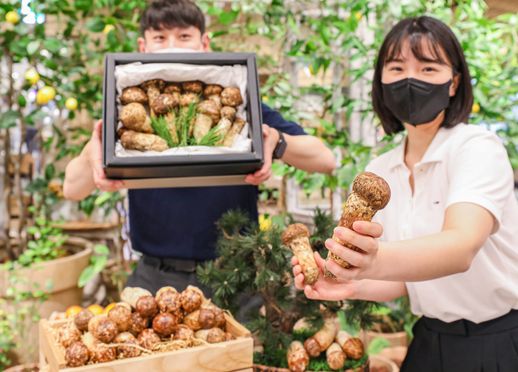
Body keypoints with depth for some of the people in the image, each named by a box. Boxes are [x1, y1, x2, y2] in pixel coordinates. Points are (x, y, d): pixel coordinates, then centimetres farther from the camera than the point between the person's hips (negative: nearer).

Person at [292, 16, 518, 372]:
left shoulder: (478, 148, -19)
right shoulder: (377, 173, -1)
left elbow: (462, 247, -36)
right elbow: (404, 277, -1)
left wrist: (377, 262, -54)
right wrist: (355, 286, -22)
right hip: (431, 341, 5)